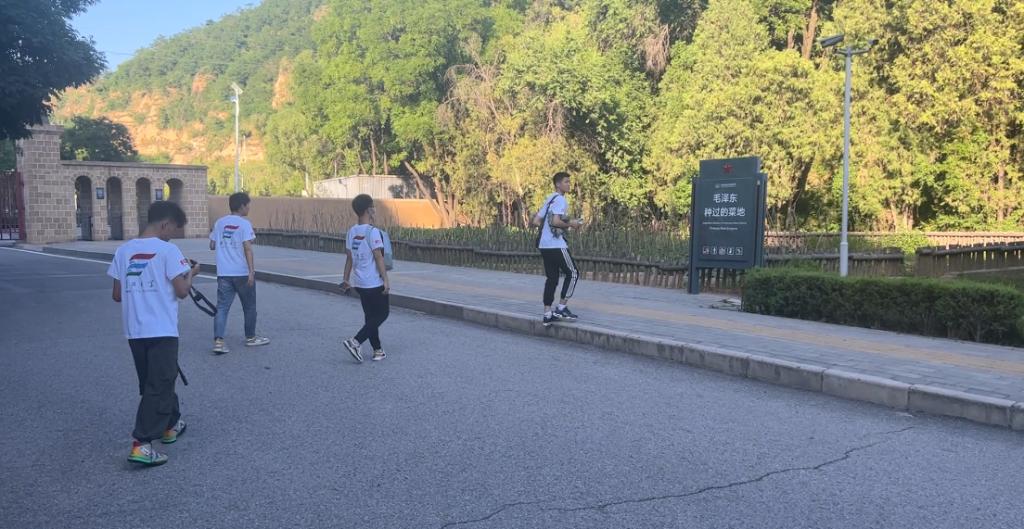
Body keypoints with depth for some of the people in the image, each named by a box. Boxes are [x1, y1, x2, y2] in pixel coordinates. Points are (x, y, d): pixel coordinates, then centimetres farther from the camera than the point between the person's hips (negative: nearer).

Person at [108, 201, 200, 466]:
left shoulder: (123, 250, 7)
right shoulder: (167, 250, -10)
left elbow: (117, 295, 9)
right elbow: (181, 291, -11)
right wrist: (191, 273, 7)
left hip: (134, 332, 6)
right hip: (162, 331, -6)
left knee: (156, 382, 20)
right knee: (158, 387, -3)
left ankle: (171, 424, 35)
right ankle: (141, 445, -8)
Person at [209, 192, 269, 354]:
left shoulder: (220, 222, 9)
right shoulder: (244, 223, -8)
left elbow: (212, 245, 13)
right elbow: (247, 248, -15)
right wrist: (251, 270, -17)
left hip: (223, 273, 5)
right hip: (242, 273, -5)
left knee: (222, 307, 1)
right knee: (249, 306, 12)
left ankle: (218, 341, -12)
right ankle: (251, 337, 24)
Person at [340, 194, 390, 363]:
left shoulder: (352, 231, 5)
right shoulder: (372, 231, -16)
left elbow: (349, 258, 10)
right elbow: (378, 258, -18)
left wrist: (346, 280, 16)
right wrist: (386, 281, -15)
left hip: (359, 282, 8)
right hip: (374, 283, -8)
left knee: (370, 315, 15)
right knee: (383, 313, 4)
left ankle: (377, 351, 19)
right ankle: (355, 342, -7)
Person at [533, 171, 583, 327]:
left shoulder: (549, 200, 19)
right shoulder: (560, 199, -9)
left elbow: (536, 221, 18)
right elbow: (556, 221, -23)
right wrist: (570, 224, -9)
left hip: (544, 245, 9)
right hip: (557, 245, -9)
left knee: (552, 278, 10)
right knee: (572, 273, 2)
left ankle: (547, 314, 8)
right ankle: (561, 309, 1)